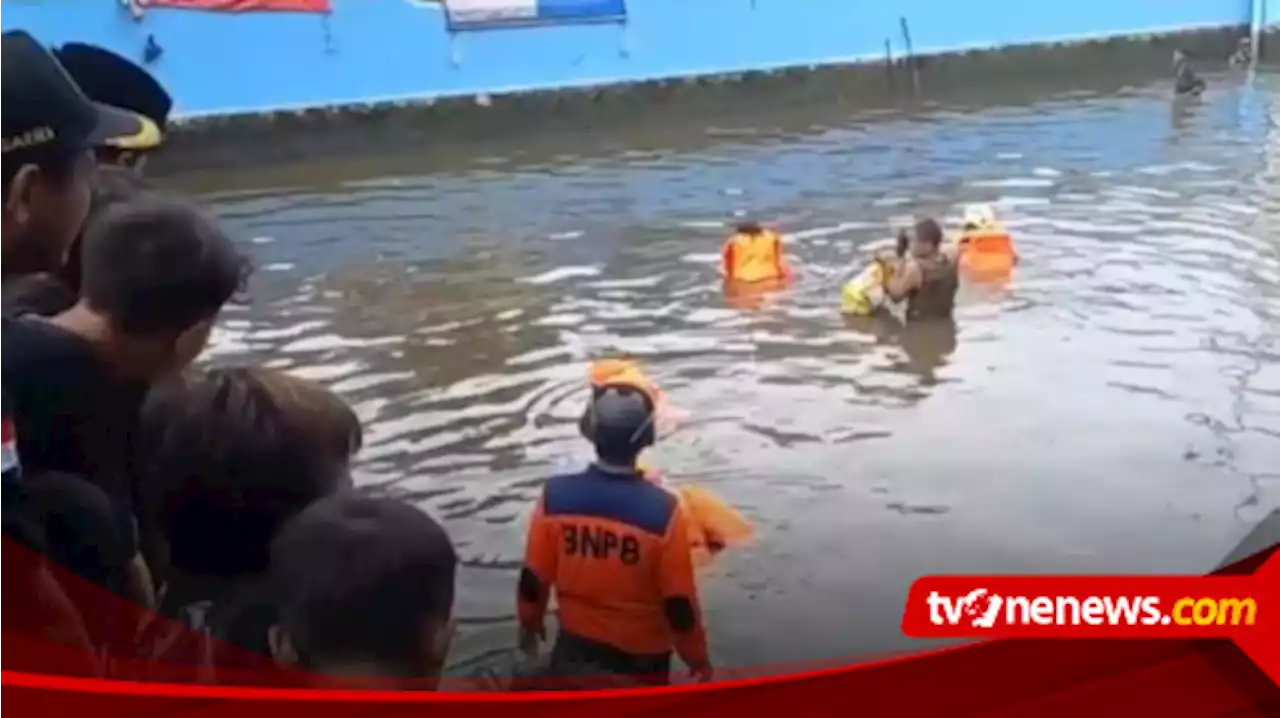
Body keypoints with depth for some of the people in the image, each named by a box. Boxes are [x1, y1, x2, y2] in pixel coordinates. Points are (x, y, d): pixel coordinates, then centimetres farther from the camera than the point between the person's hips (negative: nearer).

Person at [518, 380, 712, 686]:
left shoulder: (555, 496, -18)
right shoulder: (662, 511, -26)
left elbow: (533, 578, -7)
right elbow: (679, 603, -18)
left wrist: (529, 623, 14)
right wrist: (698, 658, -1)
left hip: (576, 642, 2)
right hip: (641, 651, -2)